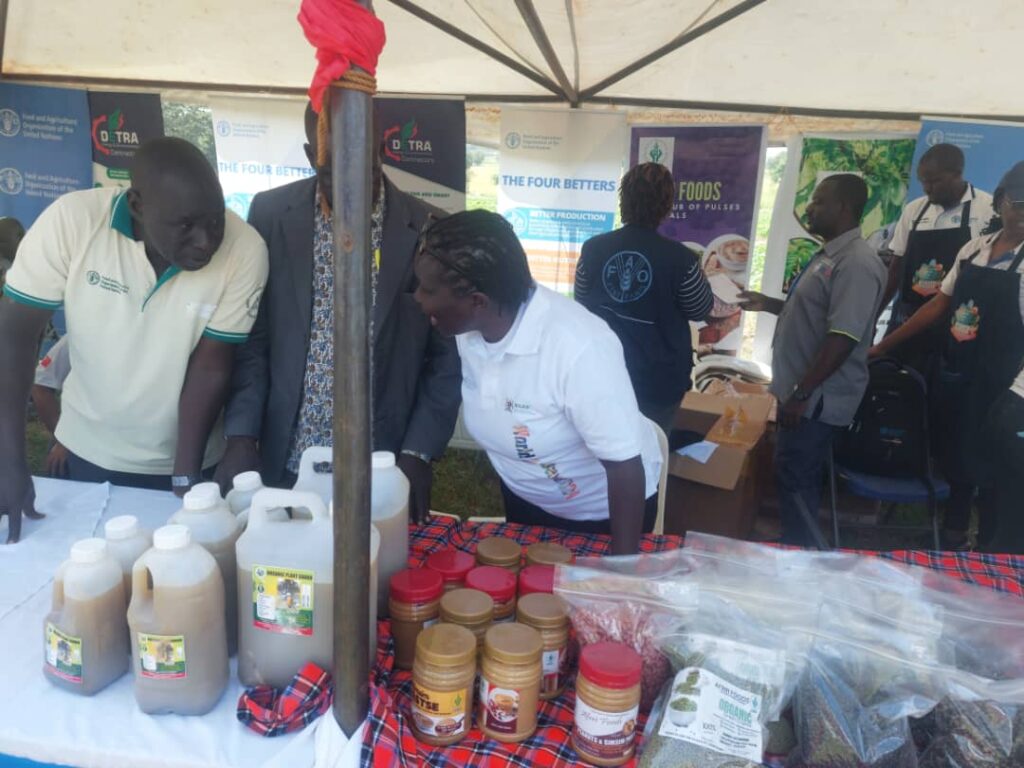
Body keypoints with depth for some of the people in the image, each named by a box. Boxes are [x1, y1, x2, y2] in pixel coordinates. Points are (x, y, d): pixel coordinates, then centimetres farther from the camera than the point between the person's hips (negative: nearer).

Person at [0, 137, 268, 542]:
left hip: (184, 460, -1)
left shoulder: (245, 250, -22)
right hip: (89, 452, 1)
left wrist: (184, 481, -16)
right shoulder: (72, 220, -21)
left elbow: (210, 369, -17)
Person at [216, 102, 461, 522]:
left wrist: (418, 454, -10)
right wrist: (241, 436, -8)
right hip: (283, 464, 2)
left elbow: (446, 358, -2)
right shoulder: (271, 213, -3)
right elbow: (249, 336, 1)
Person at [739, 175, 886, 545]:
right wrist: (769, 304, 15)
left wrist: (801, 394, -25)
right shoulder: (828, 255, 12)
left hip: (818, 398, -10)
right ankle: (795, 544, 32)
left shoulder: (856, 263, -20)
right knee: (796, 476, 18)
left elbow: (843, 337, -26)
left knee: (796, 480, 0)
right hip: (805, 391, 10)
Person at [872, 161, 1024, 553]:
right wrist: (882, 347, 9)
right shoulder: (975, 248, 5)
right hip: (954, 374, 5)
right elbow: (939, 305, 10)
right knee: (953, 459, 18)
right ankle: (952, 535, 39)